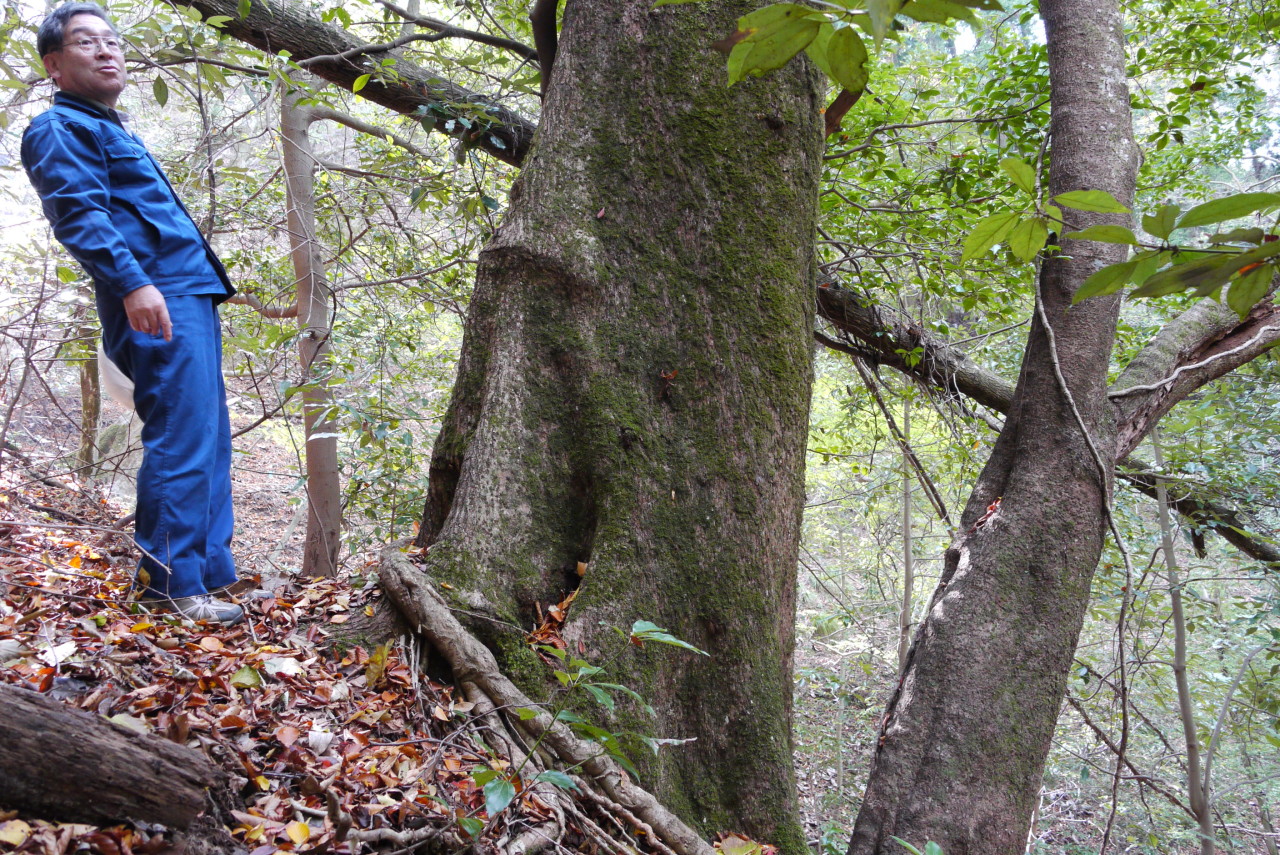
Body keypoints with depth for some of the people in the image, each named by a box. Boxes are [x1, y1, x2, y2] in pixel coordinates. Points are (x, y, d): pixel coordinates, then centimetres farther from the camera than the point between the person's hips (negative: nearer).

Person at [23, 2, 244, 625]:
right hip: (157, 303, -10)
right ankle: (172, 582, -9)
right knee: (181, 441, -13)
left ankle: (205, 568, 17)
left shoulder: (112, 130, 29)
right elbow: (77, 212, -16)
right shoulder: (60, 127, -1)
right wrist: (132, 282, -29)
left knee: (207, 440, 11)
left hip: (189, 297, 10)